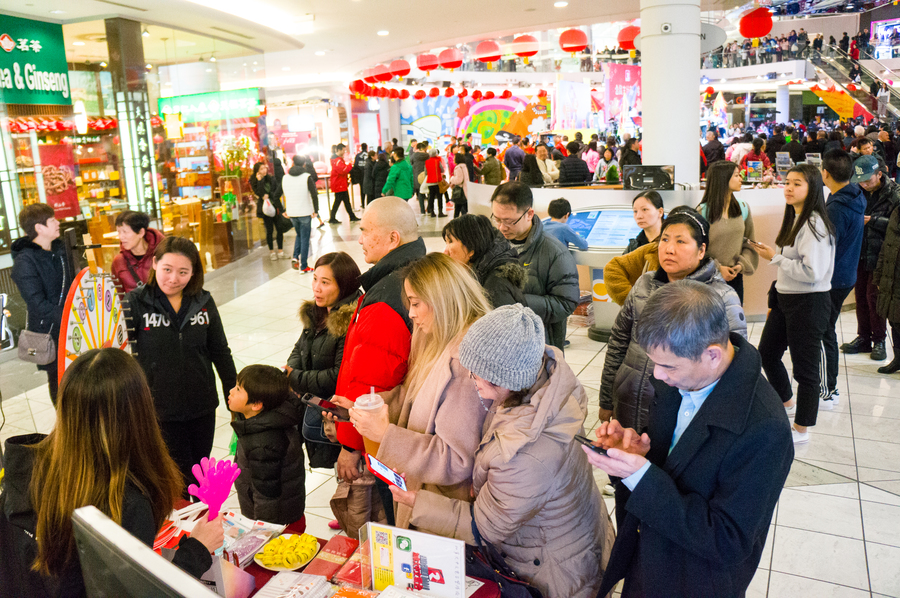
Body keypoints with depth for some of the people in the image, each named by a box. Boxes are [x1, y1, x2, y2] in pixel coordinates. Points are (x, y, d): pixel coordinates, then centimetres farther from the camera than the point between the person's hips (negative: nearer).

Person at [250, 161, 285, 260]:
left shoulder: (271, 179, 3)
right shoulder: (254, 181, -2)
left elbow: (277, 192, 5)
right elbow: (259, 193, -17)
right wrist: (260, 181, -20)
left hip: (276, 207, 2)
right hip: (265, 208, -2)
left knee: (279, 229, 1)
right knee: (269, 230, 3)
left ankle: (280, 250, 14)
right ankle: (271, 251, 16)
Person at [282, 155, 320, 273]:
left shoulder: (285, 178, 4)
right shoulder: (307, 177, -9)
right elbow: (314, 195, -15)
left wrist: (284, 210, 16)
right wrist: (316, 210, -7)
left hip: (291, 214, 4)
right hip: (305, 213, -4)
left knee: (299, 235, 25)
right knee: (305, 239, 4)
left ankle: (295, 257, 6)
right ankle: (303, 266, 5)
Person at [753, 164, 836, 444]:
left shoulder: (814, 224, -19)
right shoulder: (794, 219, 10)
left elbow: (813, 272, -26)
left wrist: (775, 258, -18)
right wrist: (774, 298, 18)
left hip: (809, 303, -9)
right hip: (785, 298, 9)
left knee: (805, 365, 3)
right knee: (767, 353, 18)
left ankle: (801, 429, 18)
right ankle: (787, 402, 42)